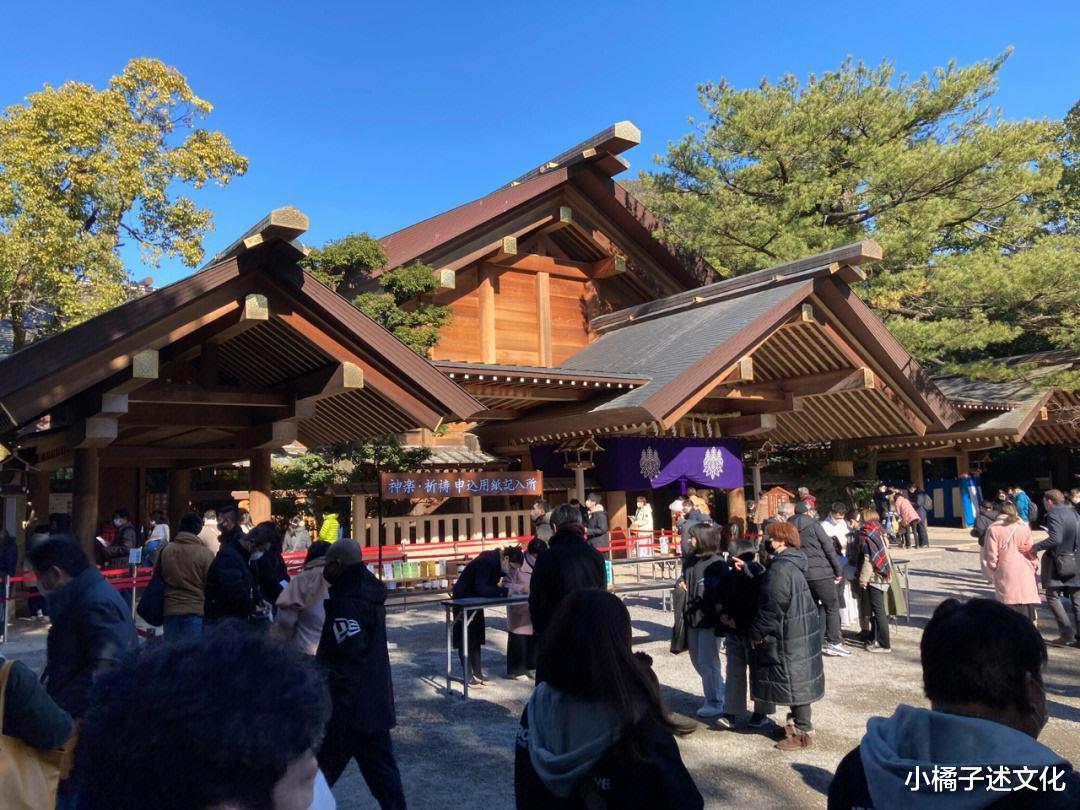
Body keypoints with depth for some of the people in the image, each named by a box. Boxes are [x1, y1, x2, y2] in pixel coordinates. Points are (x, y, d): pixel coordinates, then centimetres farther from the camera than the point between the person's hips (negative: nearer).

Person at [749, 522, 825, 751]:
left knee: (794, 683, 1)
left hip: (789, 639, -10)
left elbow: (772, 607, -24)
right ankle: (798, 722, 33)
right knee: (797, 681, 20)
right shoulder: (793, 565, 9)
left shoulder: (779, 569, -24)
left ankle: (803, 732, 11)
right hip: (802, 633, 10)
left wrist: (757, 632, -12)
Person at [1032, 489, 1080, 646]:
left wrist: (1036, 547, -15)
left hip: (1058, 562, -7)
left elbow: (1055, 539, -24)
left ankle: (1067, 634, -4)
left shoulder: (1053, 514, -13)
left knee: (1053, 597, 2)